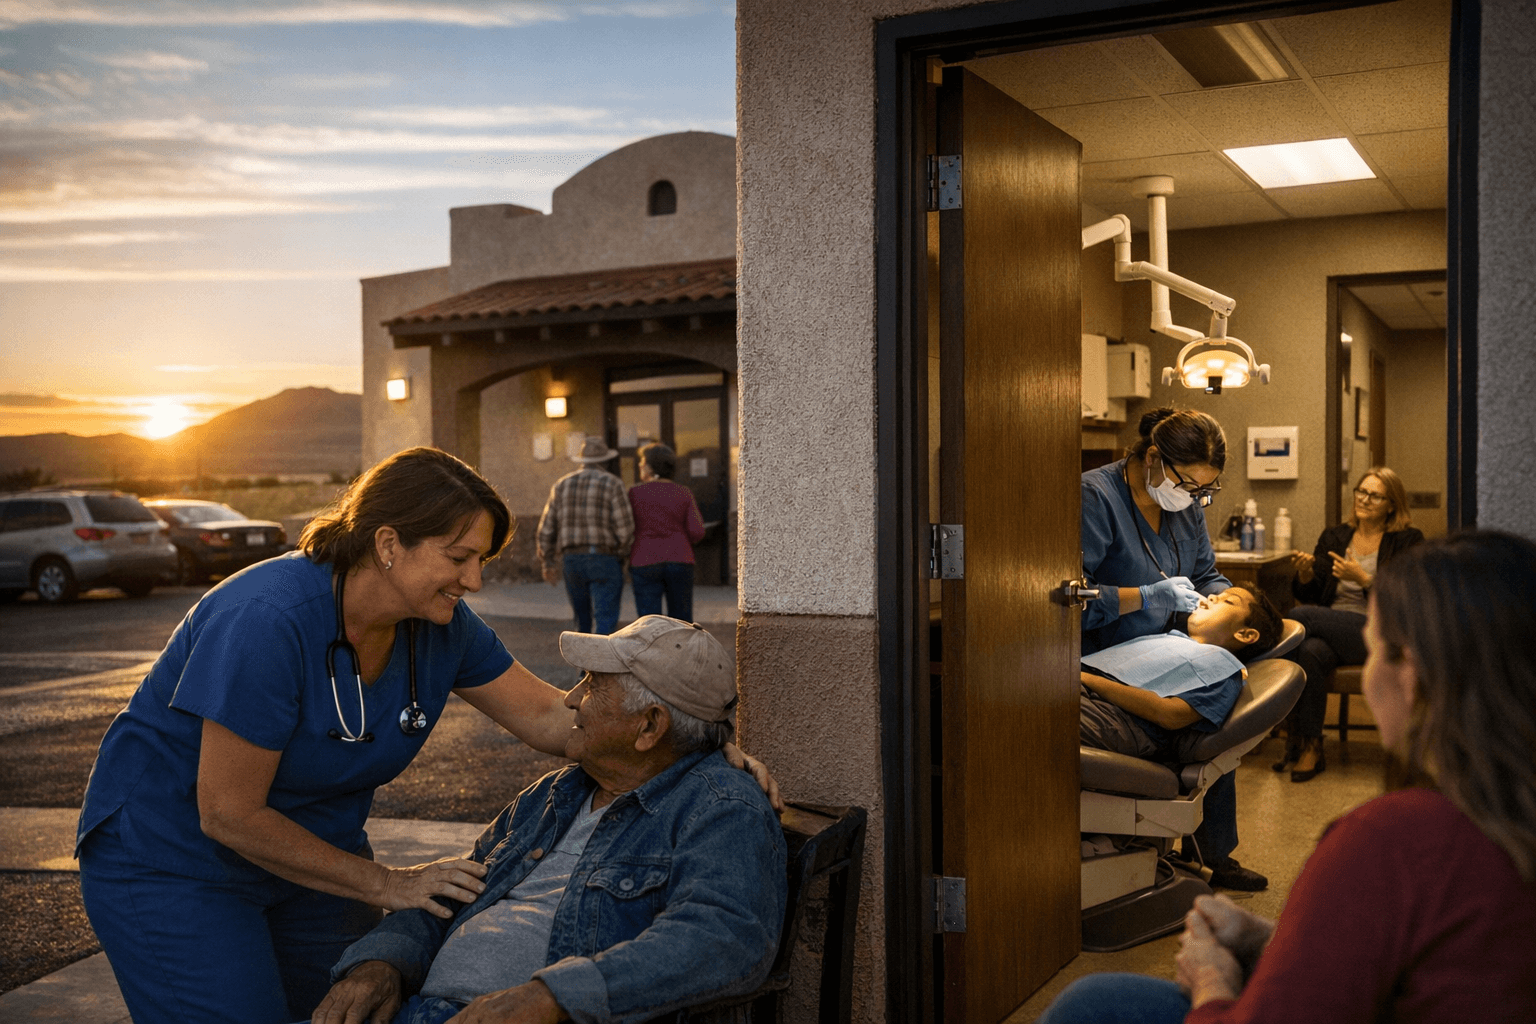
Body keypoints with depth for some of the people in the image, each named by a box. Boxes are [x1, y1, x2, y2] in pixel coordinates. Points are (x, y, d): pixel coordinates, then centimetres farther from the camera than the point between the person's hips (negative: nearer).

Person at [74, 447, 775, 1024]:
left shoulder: (441, 626, -10)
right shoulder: (265, 621, -32)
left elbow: (546, 716, -5)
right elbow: (228, 814, -27)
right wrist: (386, 885, -21)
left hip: (310, 852, 6)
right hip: (171, 864, -6)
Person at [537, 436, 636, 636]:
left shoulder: (562, 485, 8)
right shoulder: (612, 484, -4)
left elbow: (546, 529, 7)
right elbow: (625, 528, -10)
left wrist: (547, 563, 16)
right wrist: (620, 552, 7)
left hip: (571, 560, 4)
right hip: (604, 560, -4)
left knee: (582, 621, 19)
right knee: (606, 621, -7)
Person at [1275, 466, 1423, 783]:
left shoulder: (1408, 541, 6)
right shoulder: (1334, 537, 18)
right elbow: (1310, 595, 14)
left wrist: (1364, 579, -17)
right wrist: (1305, 574, -9)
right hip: (1330, 632, 4)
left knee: (1299, 616, -27)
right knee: (1310, 652, -34)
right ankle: (1309, 747, -24)